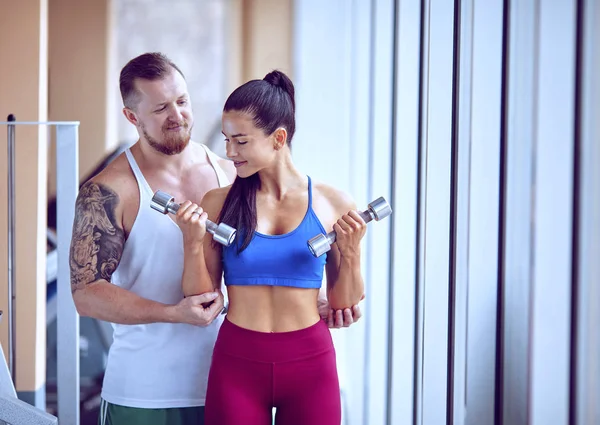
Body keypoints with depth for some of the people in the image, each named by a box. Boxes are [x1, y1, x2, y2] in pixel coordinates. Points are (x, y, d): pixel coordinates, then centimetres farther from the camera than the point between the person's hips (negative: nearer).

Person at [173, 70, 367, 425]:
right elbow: (201, 300, 1)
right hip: (237, 364, 0)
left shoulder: (332, 204, -2)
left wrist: (351, 251, -11)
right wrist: (192, 244, -13)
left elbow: (345, 303, 5)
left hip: (310, 365, 0)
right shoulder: (217, 204, -2)